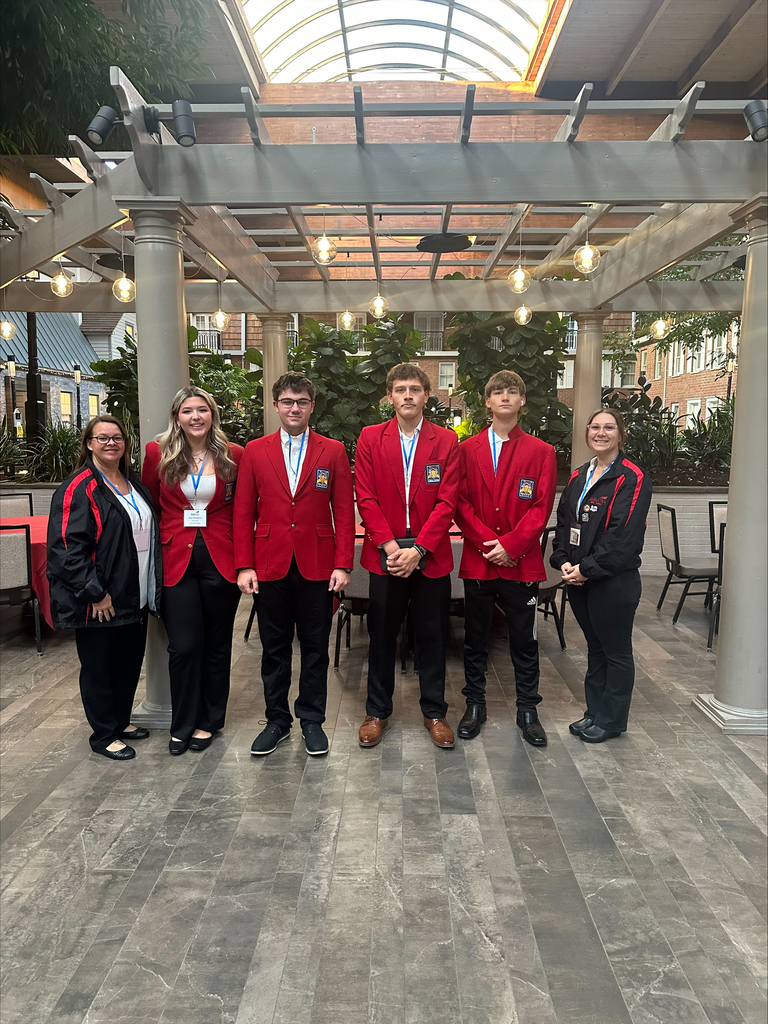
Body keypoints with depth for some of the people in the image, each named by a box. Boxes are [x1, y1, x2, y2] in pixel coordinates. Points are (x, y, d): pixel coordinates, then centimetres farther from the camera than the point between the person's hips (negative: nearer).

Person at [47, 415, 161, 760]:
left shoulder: (133, 482, 11)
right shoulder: (78, 488, -13)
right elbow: (67, 548, -19)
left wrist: (154, 586, 14)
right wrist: (95, 593, -20)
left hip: (135, 597, 8)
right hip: (99, 602, -7)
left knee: (130, 661, 17)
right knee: (98, 666, 7)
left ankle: (121, 720, 35)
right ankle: (104, 735, 22)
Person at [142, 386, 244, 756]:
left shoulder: (233, 455, 1)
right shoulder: (158, 453, 2)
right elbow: (150, 505, 11)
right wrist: (155, 552, 6)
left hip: (221, 559, 1)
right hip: (176, 559, 0)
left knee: (216, 643, 10)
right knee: (184, 646, -1)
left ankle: (208, 721, 28)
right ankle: (182, 725, 20)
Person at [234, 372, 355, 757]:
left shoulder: (333, 451, 3)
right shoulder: (254, 451, 6)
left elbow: (344, 511, 1)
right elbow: (243, 512, 4)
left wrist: (343, 565, -7)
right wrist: (244, 566, -3)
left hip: (317, 566, -1)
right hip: (270, 566, 1)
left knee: (315, 647, 9)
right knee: (274, 648, 11)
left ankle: (312, 720, 25)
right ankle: (277, 720, 27)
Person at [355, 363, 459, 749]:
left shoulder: (446, 441, 1)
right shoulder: (370, 438, 3)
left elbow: (447, 501, -5)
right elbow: (365, 497, -3)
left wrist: (417, 549, -14)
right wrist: (390, 546, -12)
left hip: (431, 555, 0)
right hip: (385, 554, 0)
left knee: (432, 636, 10)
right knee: (382, 635, 11)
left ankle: (434, 712, 26)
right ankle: (377, 711, 27)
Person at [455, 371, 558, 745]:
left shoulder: (541, 452, 3)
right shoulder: (467, 449, 5)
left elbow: (541, 507, -4)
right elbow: (461, 504, -1)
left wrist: (510, 545, -13)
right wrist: (487, 541, -12)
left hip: (521, 563, -1)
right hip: (477, 561, 1)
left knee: (524, 641, 9)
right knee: (475, 639, 11)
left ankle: (527, 710, 24)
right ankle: (475, 705, 27)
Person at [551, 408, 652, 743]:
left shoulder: (632, 479, -12)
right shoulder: (578, 476, 10)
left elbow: (624, 535, -19)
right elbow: (563, 522, 11)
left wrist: (587, 568, -17)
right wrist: (563, 561, -3)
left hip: (614, 581, -7)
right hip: (578, 578, 7)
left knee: (616, 651, 8)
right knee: (595, 646, 18)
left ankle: (612, 721, 22)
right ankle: (595, 712, 31)